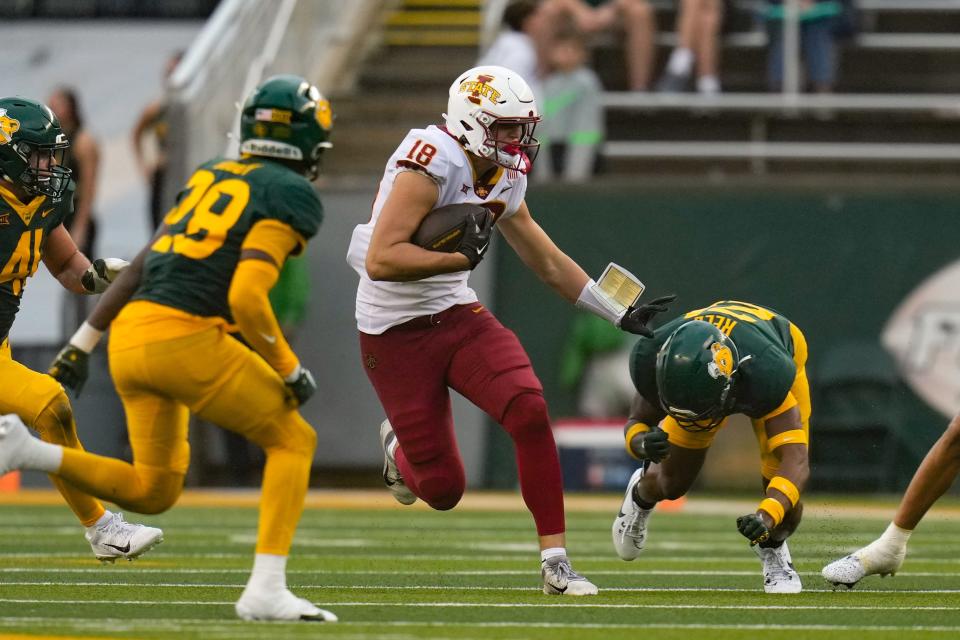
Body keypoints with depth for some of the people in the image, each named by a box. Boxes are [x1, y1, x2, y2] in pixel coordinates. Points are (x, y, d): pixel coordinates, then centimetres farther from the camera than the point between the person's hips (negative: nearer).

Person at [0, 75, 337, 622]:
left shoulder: (211, 177, 21)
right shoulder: (290, 195, -3)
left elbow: (142, 267, 20)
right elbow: (246, 296, -15)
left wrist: (83, 343, 22)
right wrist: (289, 369, -3)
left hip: (130, 333, 7)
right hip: (185, 337, -7)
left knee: (152, 491, 19)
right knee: (294, 439, 8)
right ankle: (266, 590, -4)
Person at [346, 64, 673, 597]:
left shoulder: (505, 182, 4)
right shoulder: (432, 164, -22)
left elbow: (549, 263, 17)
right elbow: (380, 261, -29)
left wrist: (621, 315, 16)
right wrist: (460, 257, -25)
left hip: (457, 314, 6)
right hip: (395, 333, -6)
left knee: (529, 412, -20)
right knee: (442, 489, -2)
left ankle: (554, 562, -11)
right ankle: (399, 448, 38)